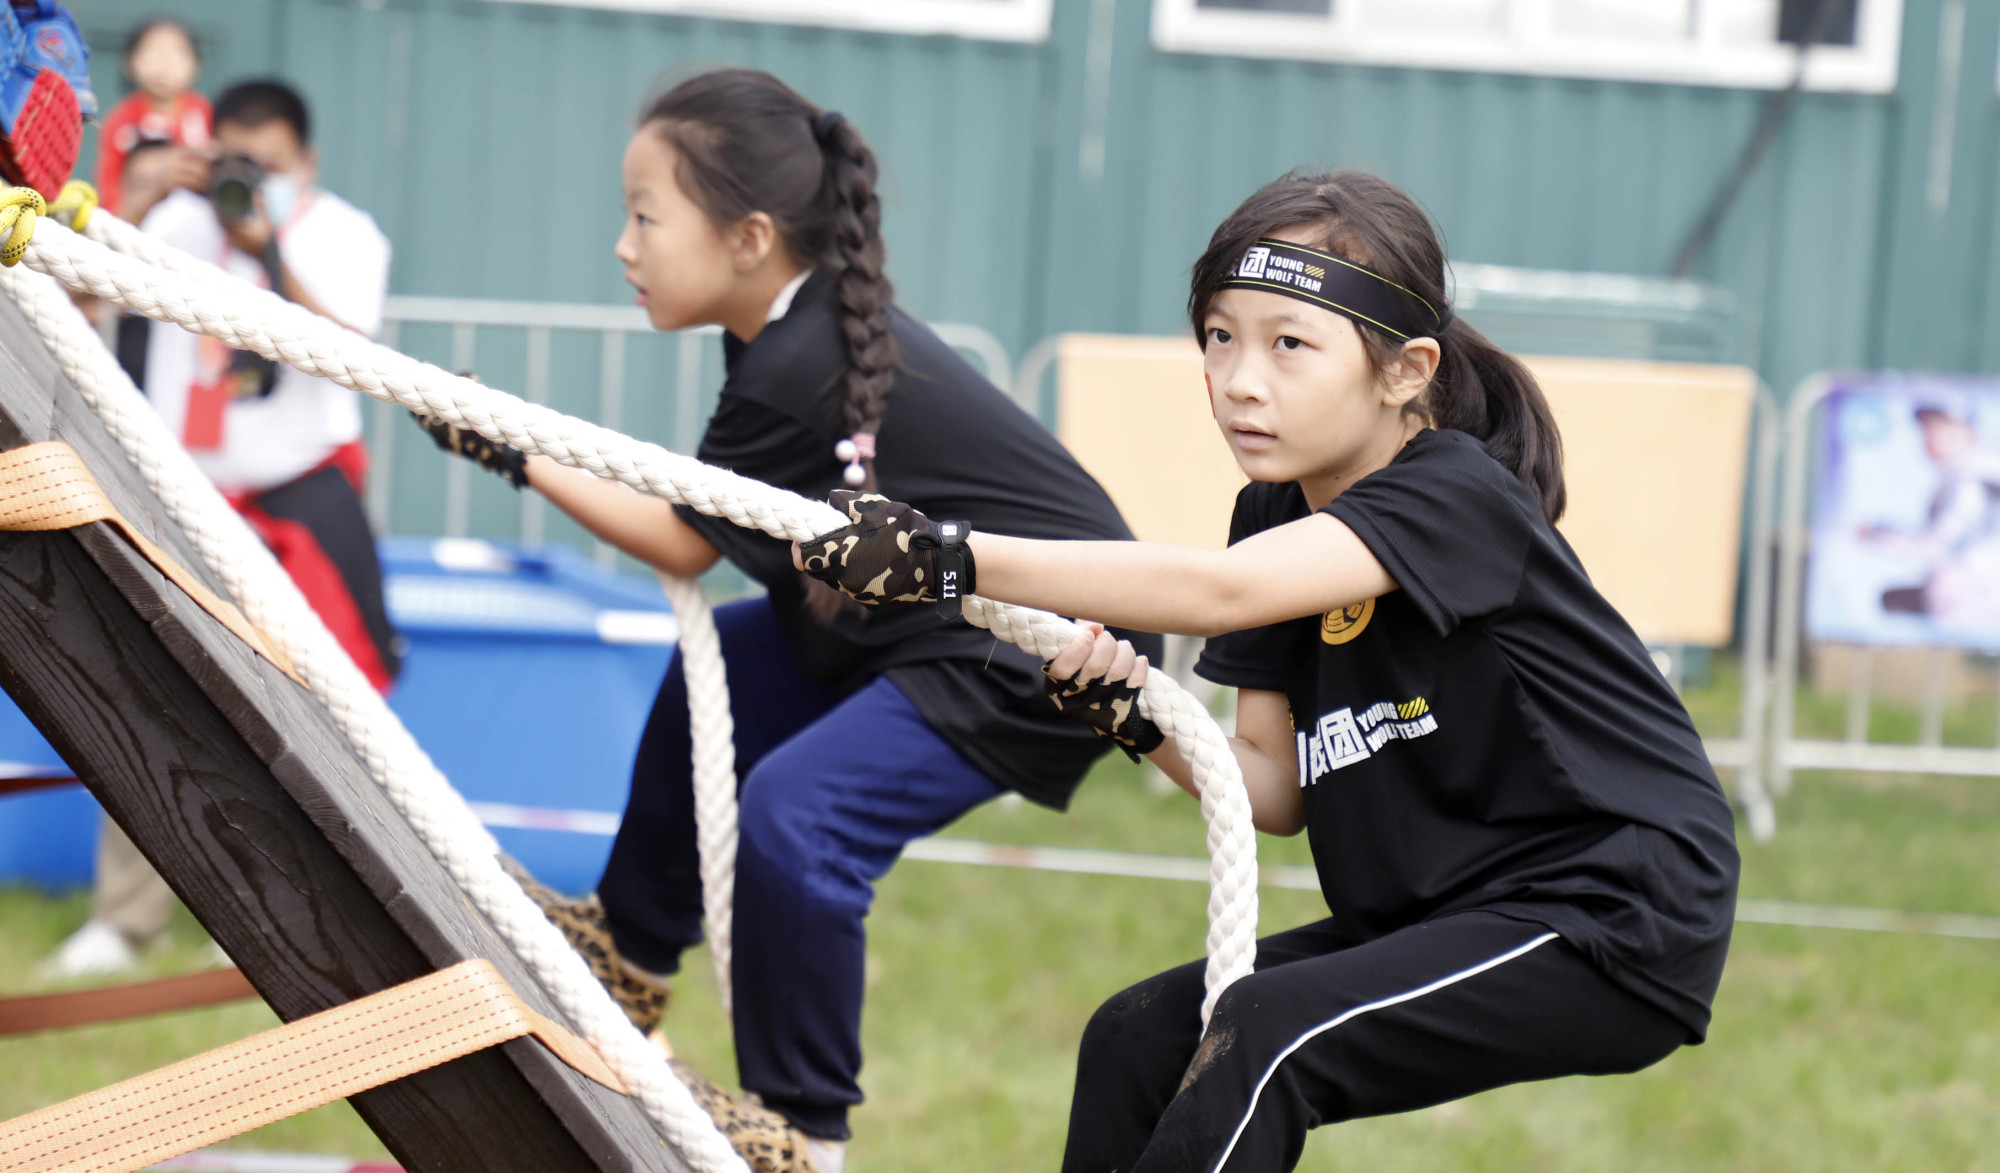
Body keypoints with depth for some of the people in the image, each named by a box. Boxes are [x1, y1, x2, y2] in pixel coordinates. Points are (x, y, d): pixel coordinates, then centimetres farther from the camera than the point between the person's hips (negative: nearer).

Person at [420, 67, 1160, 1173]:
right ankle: (629, 948, 39)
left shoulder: (796, 372, -25)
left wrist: (515, 452, -5)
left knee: (793, 813, -24)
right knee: (719, 668, 21)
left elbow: (682, 543, -10)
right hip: (931, 613, 11)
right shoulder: (811, 323, 1)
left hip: (1045, 656, -11)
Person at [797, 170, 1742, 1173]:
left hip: (1614, 930, -9)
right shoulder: (1275, 515, 5)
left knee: (1267, 1033, -24)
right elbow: (1275, 792, 5)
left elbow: (1220, 592, -36)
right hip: (1438, 918, 9)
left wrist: (954, 559, -41)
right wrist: (1144, 725, -16)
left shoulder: (1456, 498, -20)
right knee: (1136, 1041, 2)